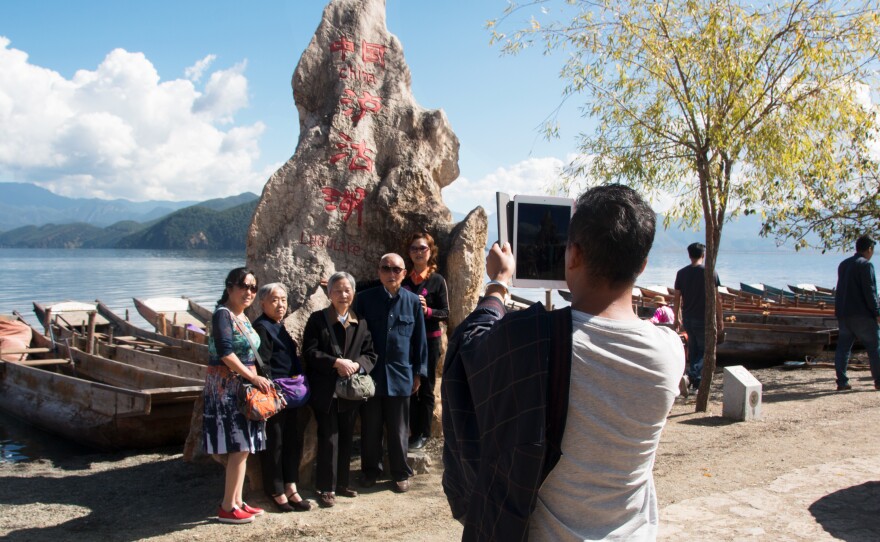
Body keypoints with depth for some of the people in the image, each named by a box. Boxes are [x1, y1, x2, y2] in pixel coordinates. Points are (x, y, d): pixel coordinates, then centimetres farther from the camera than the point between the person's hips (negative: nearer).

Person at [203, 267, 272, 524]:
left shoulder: (243, 317, 16)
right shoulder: (222, 314, -12)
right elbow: (225, 353, -22)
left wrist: (256, 380, 9)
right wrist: (253, 377, -20)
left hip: (243, 386, 9)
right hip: (227, 386, -9)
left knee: (243, 447, 10)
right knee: (239, 448, -9)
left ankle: (237, 501, 18)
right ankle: (227, 508, -2)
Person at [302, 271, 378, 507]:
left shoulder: (360, 323, 9)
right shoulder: (317, 319, -2)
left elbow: (370, 354, 7)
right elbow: (310, 351, -10)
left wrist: (355, 365, -14)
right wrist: (337, 363, -20)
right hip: (325, 390, -4)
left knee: (346, 437, 11)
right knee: (328, 438, -3)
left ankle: (342, 482, 24)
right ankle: (326, 488, 6)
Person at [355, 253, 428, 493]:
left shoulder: (413, 302, 1)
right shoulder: (365, 299, -1)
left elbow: (420, 340, 6)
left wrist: (419, 373, 5)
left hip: (400, 375, 0)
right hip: (370, 374, 0)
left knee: (399, 429, 9)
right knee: (370, 427, 10)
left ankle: (401, 473, 22)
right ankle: (370, 470, 26)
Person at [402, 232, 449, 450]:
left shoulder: (437, 280, -2)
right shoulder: (404, 280, 5)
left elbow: (445, 313, -5)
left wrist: (428, 311, -21)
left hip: (429, 340, -2)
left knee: (425, 388, 4)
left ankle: (423, 434, 14)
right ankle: (413, 431, 17)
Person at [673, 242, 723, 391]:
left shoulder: (681, 273, 1)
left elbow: (677, 298, 3)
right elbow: (716, 298, -9)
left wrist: (677, 318, 13)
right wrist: (720, 319, -2)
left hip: (688, 318, 4)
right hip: (704, 318, -4)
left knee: (693, 349, 17)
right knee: (705, 350, 5)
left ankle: (696, 381, 21)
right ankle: (692, 374, -17)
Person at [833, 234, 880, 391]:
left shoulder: (843, 264, 15)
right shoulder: (866, 265, -10)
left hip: (842, 313, 7)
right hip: (861, 314, -7)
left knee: (843, 347, 5)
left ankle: (842, 382, 1)